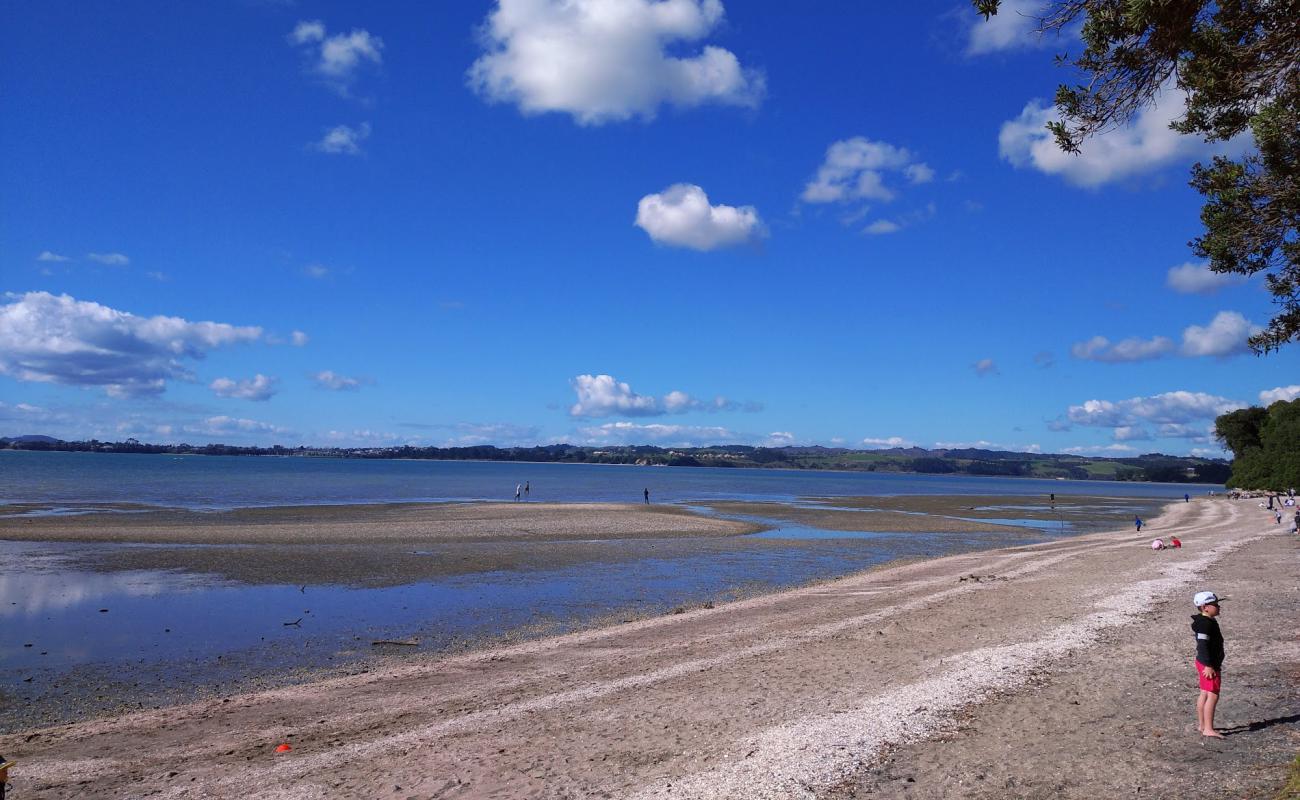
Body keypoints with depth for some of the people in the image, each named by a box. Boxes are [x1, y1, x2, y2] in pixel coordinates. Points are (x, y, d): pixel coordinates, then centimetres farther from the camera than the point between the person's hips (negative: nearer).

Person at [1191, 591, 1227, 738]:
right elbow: (1203, 645, -24)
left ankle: (1201, 725, 25)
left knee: (1204, 694, 16)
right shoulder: (1206, 623, -19)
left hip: (1205, 663, 11)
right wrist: (1208, 665, -25)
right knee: (1213, 695, -10)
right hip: (1209, 664, -11)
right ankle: (1208, 729, -11)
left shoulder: (1208, 621, 13)